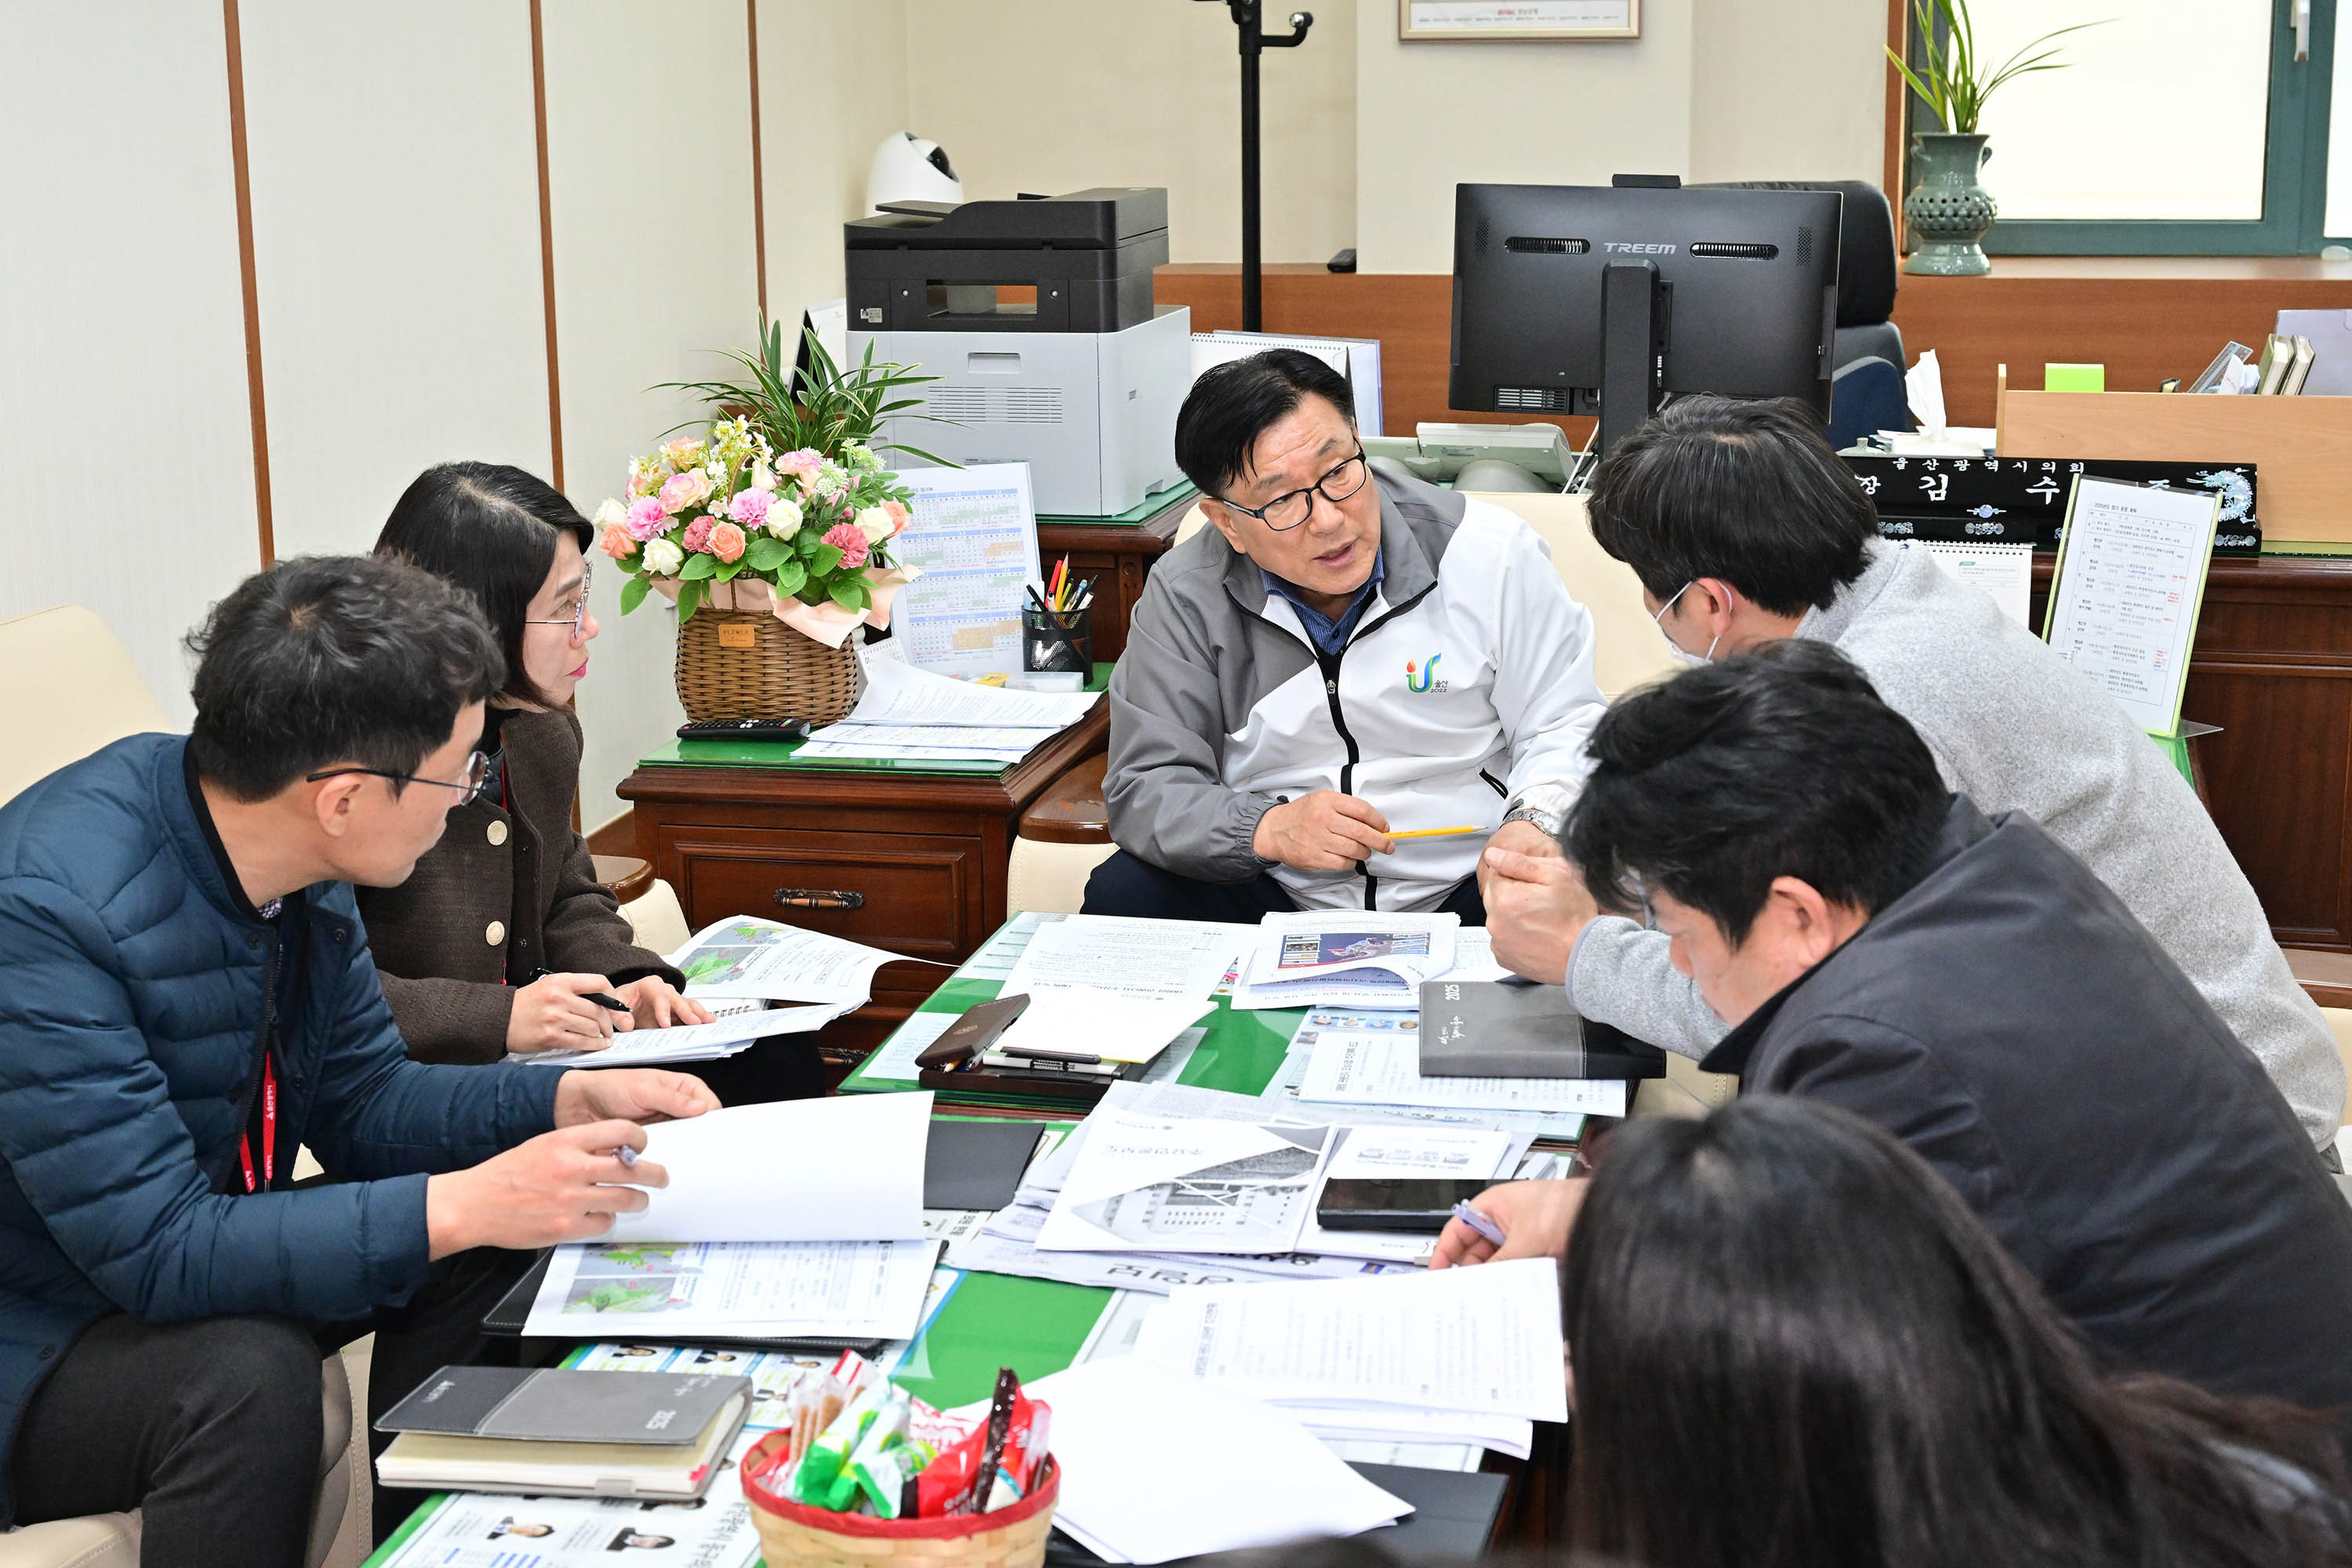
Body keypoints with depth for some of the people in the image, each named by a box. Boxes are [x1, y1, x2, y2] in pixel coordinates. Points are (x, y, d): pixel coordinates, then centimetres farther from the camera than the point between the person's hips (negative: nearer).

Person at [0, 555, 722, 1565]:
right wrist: (460, 1207, -34)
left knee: (487, 1240, -1)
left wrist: (570, 1101, -8)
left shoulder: (300, 860, -7)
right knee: (249, 1370, -33)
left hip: (187, 1260, 8)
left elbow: (359, 1100, 6)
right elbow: (156, 1249, -32)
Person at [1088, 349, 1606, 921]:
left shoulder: (1488, 552, -6)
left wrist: (1532, 824, -22)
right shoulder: (1185, 598, -5)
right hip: (1278, 898, 0)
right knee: (1120, 894, -25)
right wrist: (1267, 828, -24)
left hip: (1463, 887, 1)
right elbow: (1145, 790, -4)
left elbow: (1566, 725, 1)